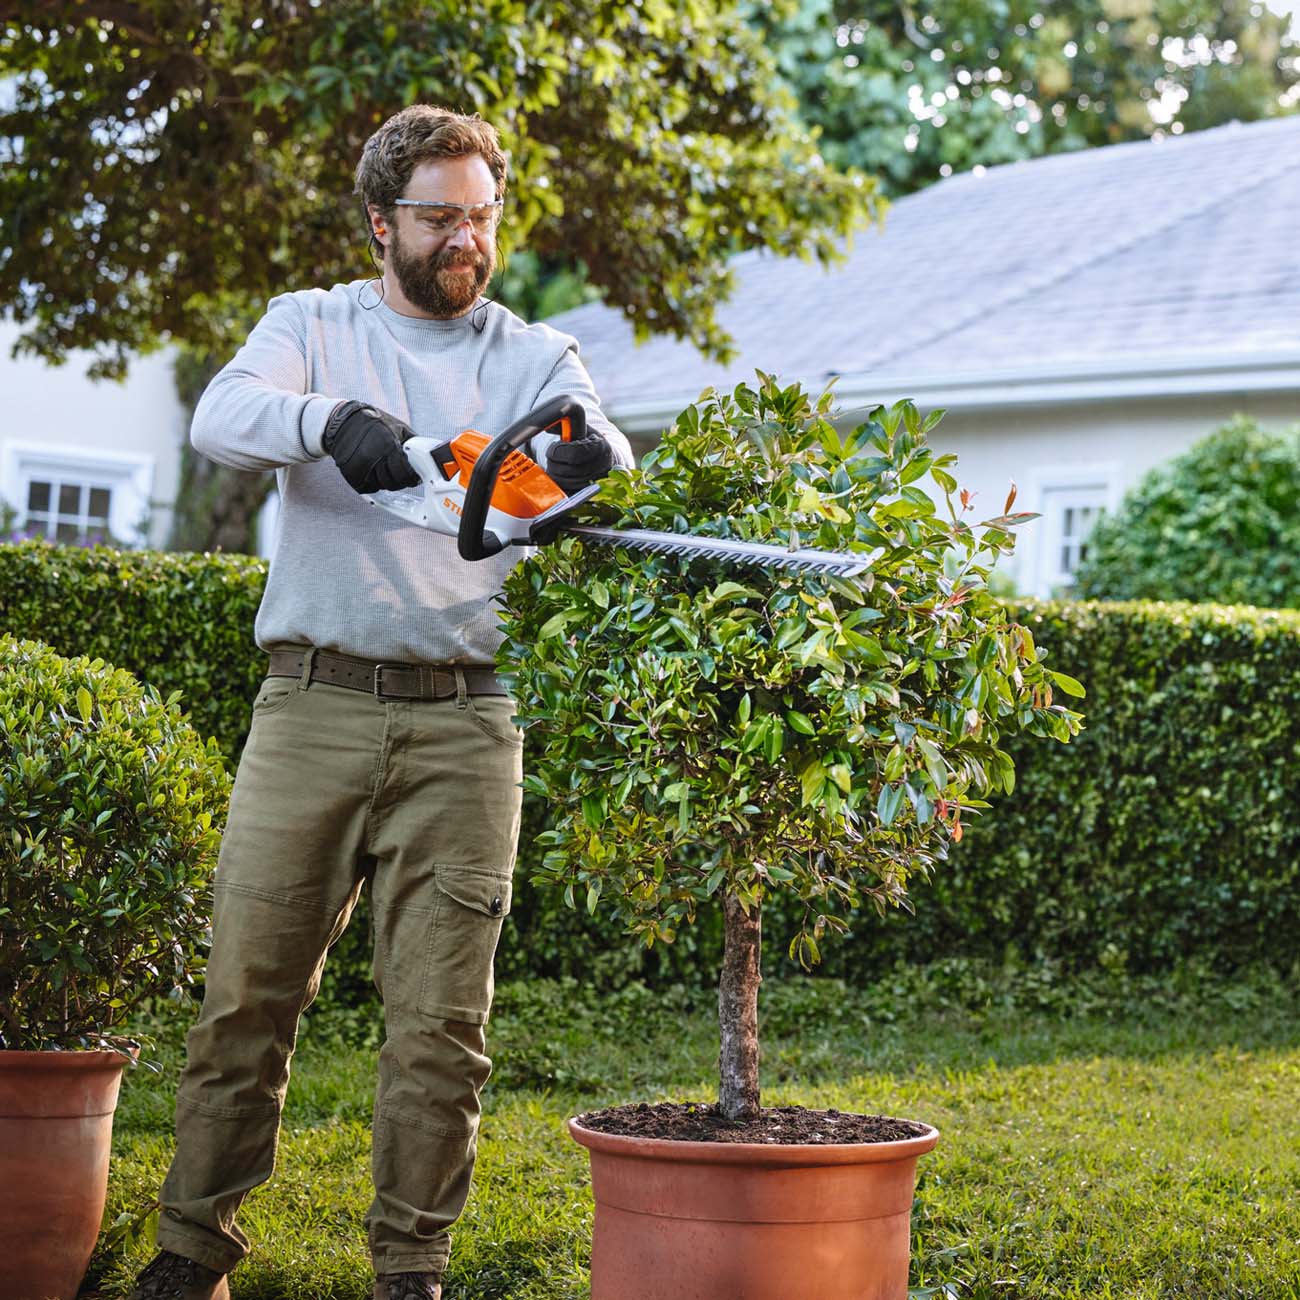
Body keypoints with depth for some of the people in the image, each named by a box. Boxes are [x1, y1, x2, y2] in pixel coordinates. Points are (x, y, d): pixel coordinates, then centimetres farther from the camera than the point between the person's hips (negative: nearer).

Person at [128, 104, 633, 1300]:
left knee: (442, 1018, 1)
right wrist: (331, 420, -29)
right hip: (313, 705, 0)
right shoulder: (314, 327, 11)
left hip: (464, 721, 1)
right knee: (249, 989, 1)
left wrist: (595, 468, -30)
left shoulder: (535, 360, 13)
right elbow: (222, 418, -8)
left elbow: (602, 461, -5)